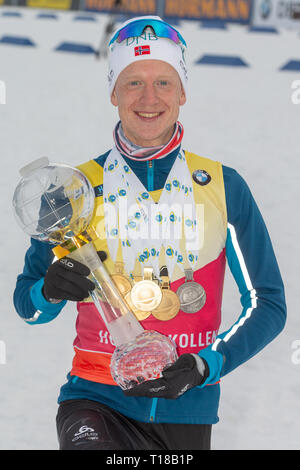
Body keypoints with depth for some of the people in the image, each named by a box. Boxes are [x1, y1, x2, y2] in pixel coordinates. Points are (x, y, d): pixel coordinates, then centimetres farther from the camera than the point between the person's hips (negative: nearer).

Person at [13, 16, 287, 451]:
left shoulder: (224, 187, 3)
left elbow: (267, 304, 5)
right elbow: (27, 304, 10)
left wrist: (205, 366, -11)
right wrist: (50, 291, -14)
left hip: (187, 410, 2)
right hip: (97, 401, -2)